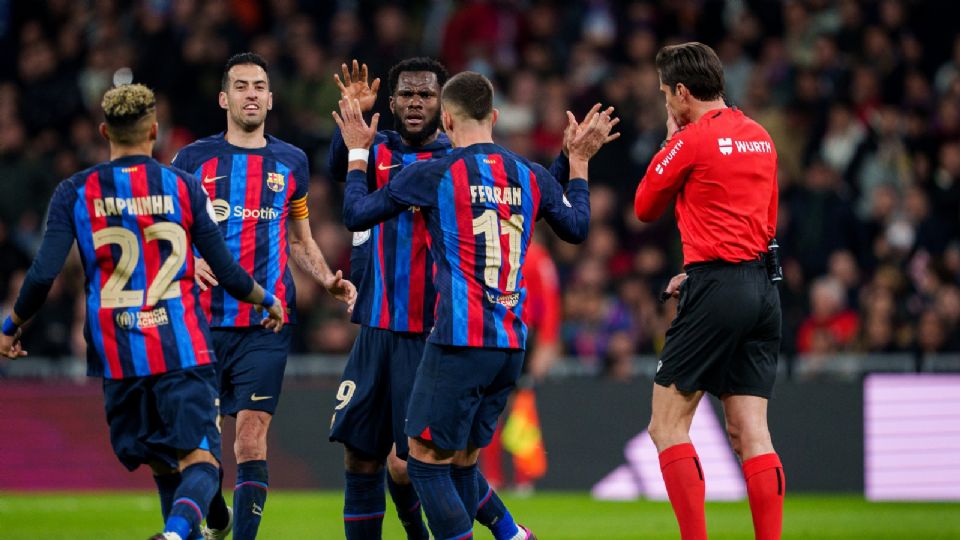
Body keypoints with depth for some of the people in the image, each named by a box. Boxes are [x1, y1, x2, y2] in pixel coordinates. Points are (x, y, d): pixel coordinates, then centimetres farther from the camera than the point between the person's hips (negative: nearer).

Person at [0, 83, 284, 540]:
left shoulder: (74, 193, 2)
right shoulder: (184, 188, 0)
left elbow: (42, 276, -5)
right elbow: (228, 274, 2)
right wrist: (269, 302, 21)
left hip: (117, 355, 2)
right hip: (182, 349, -2)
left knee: (163, 465, 17)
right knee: (199, 461, -6)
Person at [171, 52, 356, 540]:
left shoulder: (291, 162, 11)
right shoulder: (194, 159, 5)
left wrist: (329, 281, 4)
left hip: (267, 323, 0)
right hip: (204, 317, 0)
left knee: (252, 441, -9)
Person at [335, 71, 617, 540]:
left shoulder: (433, 173, -6)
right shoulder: (531, 177, 9)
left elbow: (356, 215, 3)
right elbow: (577, 227, 27)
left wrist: (357, 153, 18)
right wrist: (579, 161, 39)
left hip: (459, 342, -6)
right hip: (511, 344, 6)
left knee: (426, 460, -1)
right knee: (462, 461, 15)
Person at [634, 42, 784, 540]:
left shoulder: (693, 139, -8)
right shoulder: (760, 138, 14)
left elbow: (645, 208, 5)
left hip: (716, 291, -7)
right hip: (762, 288, 7)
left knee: (667, 427, -2)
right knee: (750, 432, 5)